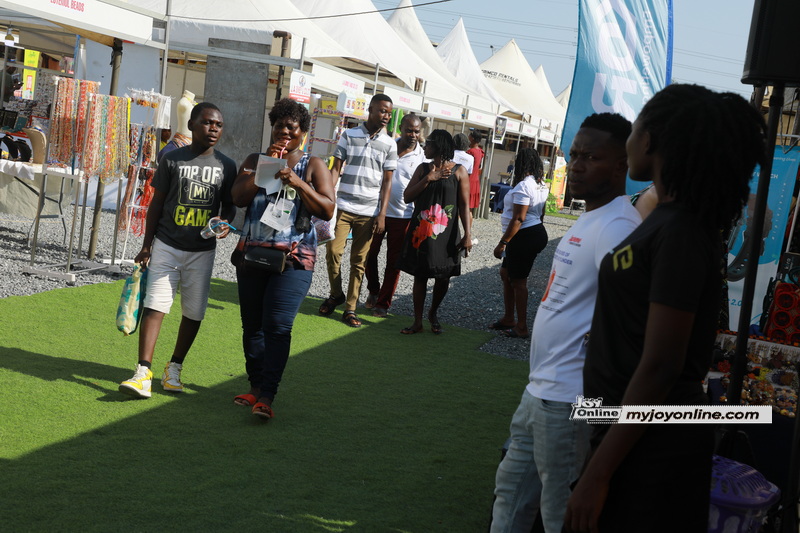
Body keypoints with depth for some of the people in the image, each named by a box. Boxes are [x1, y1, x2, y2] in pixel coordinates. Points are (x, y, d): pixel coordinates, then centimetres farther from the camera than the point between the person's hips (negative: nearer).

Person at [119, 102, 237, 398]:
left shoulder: (226, 166, 4)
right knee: (155, 306, -9)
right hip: (166, 246, -2)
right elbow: (157, 203, 3)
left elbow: (229, 205, 12)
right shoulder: (172, 160, -1)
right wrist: (146, 245, 2)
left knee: (193, 312, 7)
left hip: (202, 251, 2)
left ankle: (174, 368, 24)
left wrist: (226, 223, -11)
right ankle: (143, 372, -10)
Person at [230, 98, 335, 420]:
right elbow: (238, 198, -4)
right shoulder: (255, 160, 11)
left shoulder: (313, 166, 5)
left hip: (293, 259, -4)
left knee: (277, 327, -13)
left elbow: (327, 211, -6)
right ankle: (255, 387, 20)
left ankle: (266, 397, -14)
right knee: (252, 325, 8)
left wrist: (297, 182, -18)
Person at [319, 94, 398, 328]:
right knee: (333, 251, -4)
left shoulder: (389, 144, 6)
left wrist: (382, 214, -2)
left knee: (359, 261, 3)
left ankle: (350, 308, 10)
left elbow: (387, 182, 6)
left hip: (369, 212, 0)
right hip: (343, 207, 0)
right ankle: (336, 295, 20)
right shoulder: (349, 135, 4)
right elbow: (336, 169, 4)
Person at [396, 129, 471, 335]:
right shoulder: (423, 169, 7)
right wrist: (428, 178, -10)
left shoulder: (458, 171, -2)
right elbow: (407, 197, 1)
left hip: (445, 234, -2)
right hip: (421, 232, 2)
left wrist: (467, 235, -10)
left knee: (443, 277, 6)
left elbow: (464, 205, -4)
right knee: (420, 275, 4)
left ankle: (434, 313, 31)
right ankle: (417, 322, 13)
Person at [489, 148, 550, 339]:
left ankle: (521, 328, 5)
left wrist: (502, 243, -21)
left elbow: (519, 218, -23)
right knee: (506, 273, 19)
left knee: (518, 281, -1)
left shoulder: (523, 186, -19)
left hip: (523, 237, -10)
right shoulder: (541, 185, 10)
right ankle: (508, 319, 25)